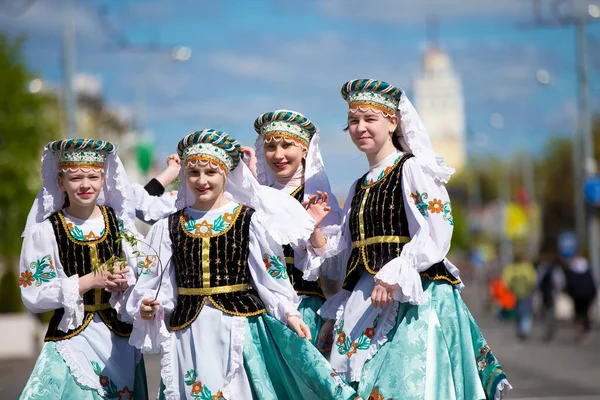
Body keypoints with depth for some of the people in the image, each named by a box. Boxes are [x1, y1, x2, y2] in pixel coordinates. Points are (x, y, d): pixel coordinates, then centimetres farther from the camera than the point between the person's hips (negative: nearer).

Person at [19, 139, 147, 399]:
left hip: (119, 337, 3)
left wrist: (124, 282, -16)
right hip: (72, 337, -3)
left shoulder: (120, 222, 2)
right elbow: (34, 296, -10)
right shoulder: (45, 231, -6)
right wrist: (89, 281, -16)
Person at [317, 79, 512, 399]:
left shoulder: (413, 169, -3)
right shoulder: (359, 187, 19)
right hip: (365, 302, 7)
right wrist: (334, 316, 19)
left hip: (415, 300, -7)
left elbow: (436, 235, -14)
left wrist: (394, 276, -23)